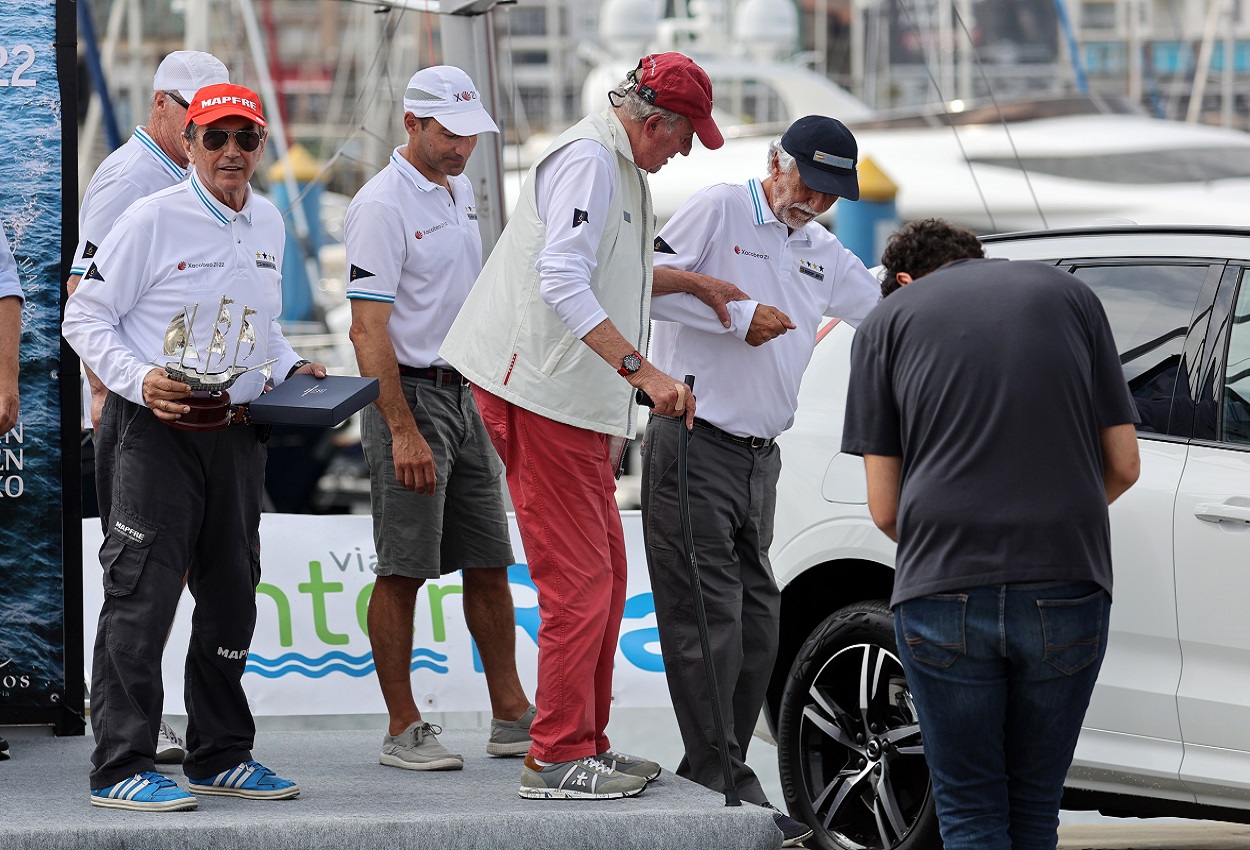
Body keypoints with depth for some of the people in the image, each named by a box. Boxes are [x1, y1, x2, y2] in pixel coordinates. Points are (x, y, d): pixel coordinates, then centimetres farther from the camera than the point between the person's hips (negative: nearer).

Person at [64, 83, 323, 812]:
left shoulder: (269, 224, 11)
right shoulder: (153, 220, -10)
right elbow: (84, 319, -8)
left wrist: (289, 367, 7)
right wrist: (140, 381, -22)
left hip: (237, 432, 7)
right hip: (155, 429, -7)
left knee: (232, 594, 12)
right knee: (142, 595, -9)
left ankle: (221, 756, 23)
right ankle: (121, 767, -8)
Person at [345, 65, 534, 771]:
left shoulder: (461, 190, 13)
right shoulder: (383, 204, -14)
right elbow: (369, 329, -18)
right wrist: (403, 432, -23)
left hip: (465, 395, 8)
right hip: (409, 395, -8)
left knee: (489, 564, 9)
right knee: (403, 572, -4)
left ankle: (511, 718, 14)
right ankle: (404, 731, 0)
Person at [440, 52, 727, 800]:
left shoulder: (622, 169, 19)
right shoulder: (587, 160, -16)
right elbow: (561, 279, -28)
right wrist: (643, 371, -32)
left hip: (581, 404, 11)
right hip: (542, 394, -11)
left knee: (606, 573, 15)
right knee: (579, 579, -10)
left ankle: (586, 742, 23)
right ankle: (558, 758, -7)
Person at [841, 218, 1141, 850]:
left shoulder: (888, 320, 11)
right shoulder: (1069, 294, 16)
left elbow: (883, 509, 7)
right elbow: (1123, 466, 13)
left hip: (942, 592, -1)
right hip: (1066, 592, 2)